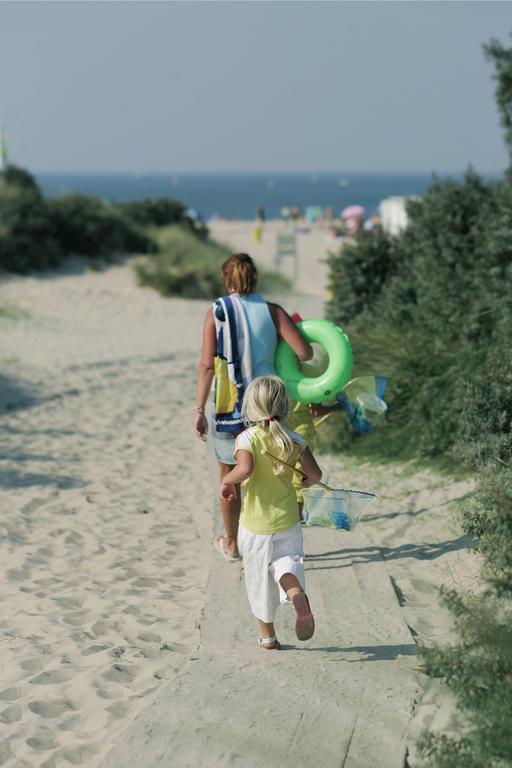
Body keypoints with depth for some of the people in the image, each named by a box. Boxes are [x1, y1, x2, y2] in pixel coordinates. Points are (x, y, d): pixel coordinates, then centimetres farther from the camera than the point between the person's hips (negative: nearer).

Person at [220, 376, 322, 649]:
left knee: (259, 577, 14)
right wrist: (303, 482, 18)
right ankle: (296, 592, -25)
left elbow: (245, 469, -31)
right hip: (287, 521, 1)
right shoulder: (294, 440, -3)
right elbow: (315, 474, -4)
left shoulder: (247, 439, -14)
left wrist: (227, 481, -12)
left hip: (255, 525, -1)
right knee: (286, 562, 11)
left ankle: (267, 634, 25)